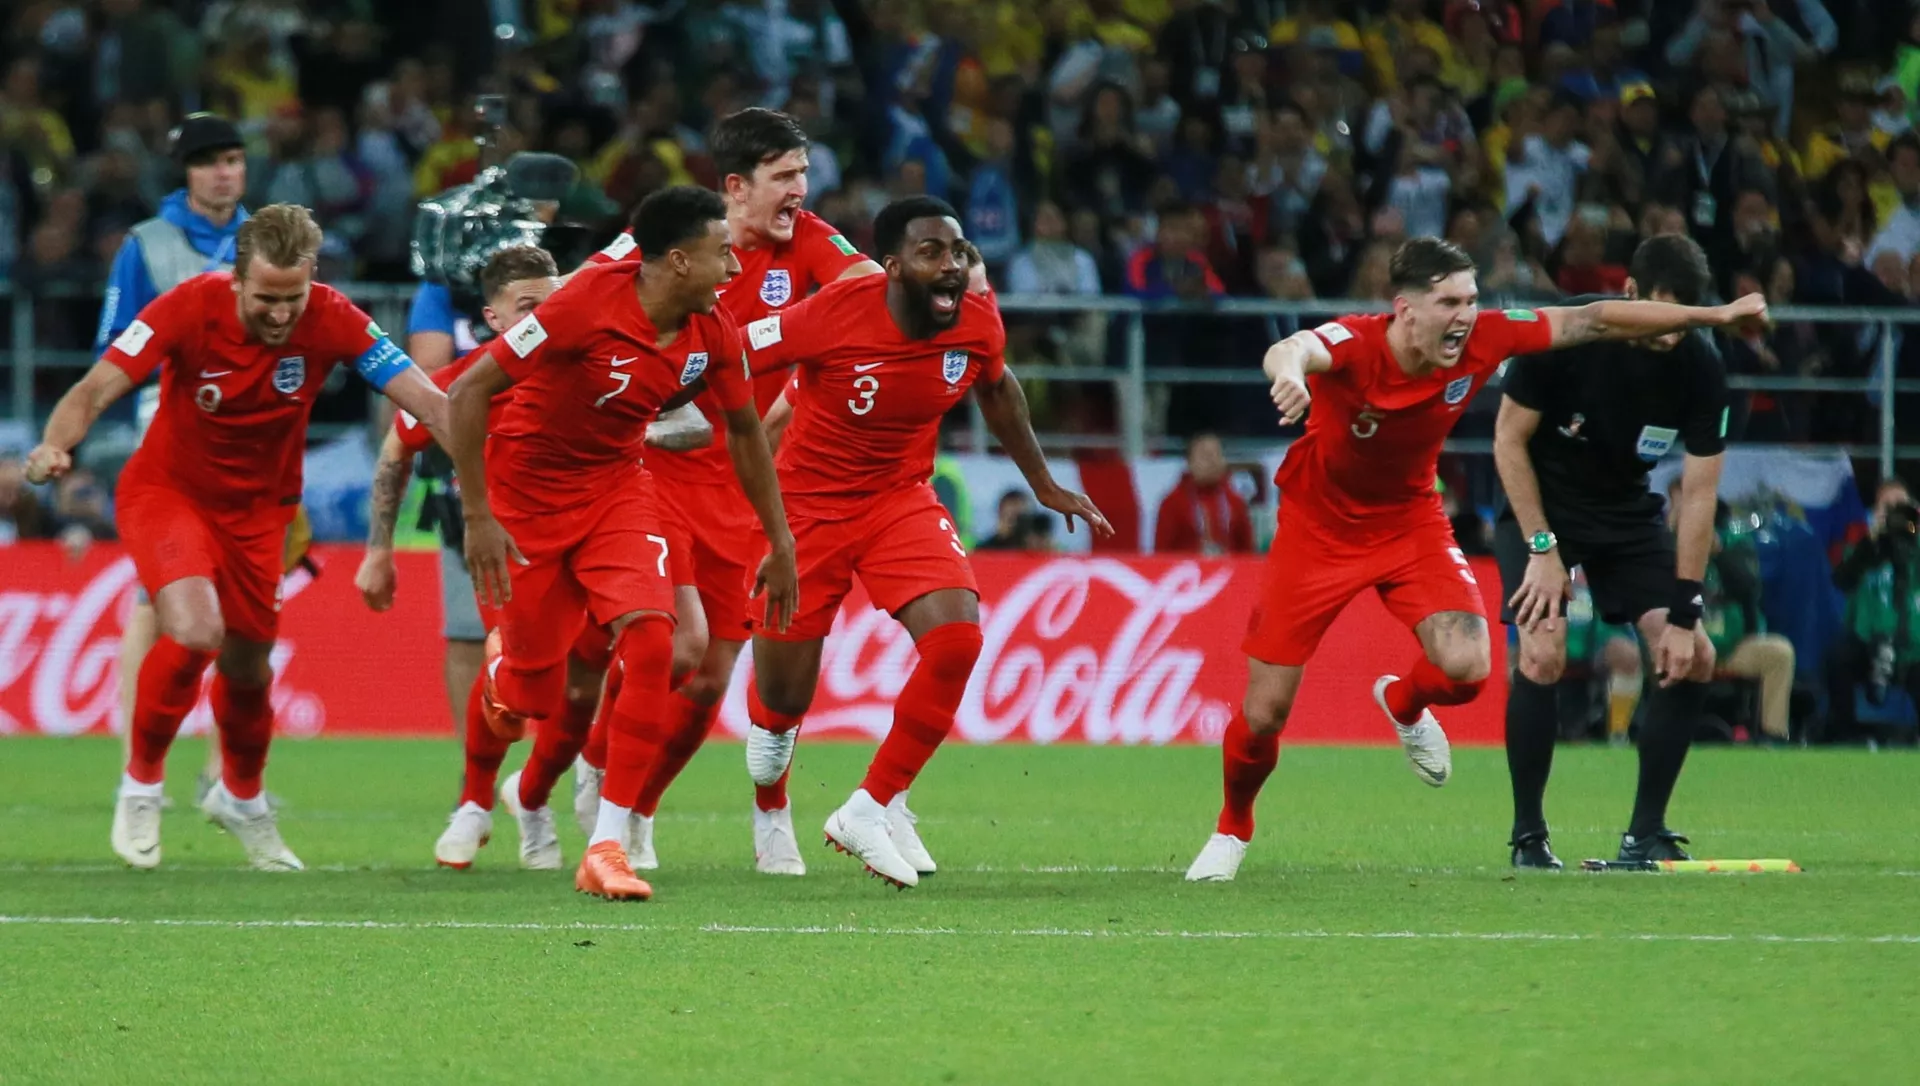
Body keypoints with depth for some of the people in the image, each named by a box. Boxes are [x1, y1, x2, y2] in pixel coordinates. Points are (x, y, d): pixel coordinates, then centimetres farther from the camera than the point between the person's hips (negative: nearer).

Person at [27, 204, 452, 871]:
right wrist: (56, 445, -47)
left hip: (258, 507, 3)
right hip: (167, 491, -3)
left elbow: (425, 400, -23)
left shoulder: (331, 321, -21)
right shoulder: (189, 308, -25)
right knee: (195, 631, -26)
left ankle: (241, 798, 44)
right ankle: (141, 785, -2)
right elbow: (96, 390, -26)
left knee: (248, 667, 13)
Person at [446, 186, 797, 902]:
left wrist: (780, 544, 11)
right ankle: (501, 657, 42)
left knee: (650, 640, -20)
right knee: (530, 695, 0)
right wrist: (477, 517, -25)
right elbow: (467, 392, -23)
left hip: (617, 487, 4)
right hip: (526, 488, -4)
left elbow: (744, 429, 9)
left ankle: (607, 848, -14)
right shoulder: (587, 304, -27)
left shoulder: (712, 333, -9)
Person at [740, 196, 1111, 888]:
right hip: (807, 504, -3)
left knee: (956, 638, -22)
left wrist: (1044, 486, 22)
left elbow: (996, 388, 14)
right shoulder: (835, 315, -24)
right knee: (780, 701, 1)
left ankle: (876, 806, -6)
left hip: (901, 499, 4)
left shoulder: (978, 324, -10)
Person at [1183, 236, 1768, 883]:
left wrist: (1712, 316, -10)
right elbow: (1293, 349, -53)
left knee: (1466, 667, -20)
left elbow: (1592, 321, -11)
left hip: (1410, 521, 3)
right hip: (1317, 530, -3)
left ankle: (1404, 703, 18)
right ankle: (1232, 830, 30)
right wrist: (1290, 370, -79)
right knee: (1263, 716, -2)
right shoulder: (1354, 344, -31)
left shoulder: (1483, 340, -19)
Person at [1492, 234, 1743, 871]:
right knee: (1544, 653, -23)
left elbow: (1699, 493, -14)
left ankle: (1646, 831, 2)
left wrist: (1684, 613, -17)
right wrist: (1542, 548, -20)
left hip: (1627, 512, 3)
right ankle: (1528, 836, -9)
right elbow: (1509, 441, -15)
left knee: (1693, 660, -10)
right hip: (1540, 504, -3)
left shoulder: (1700, 368, -18)